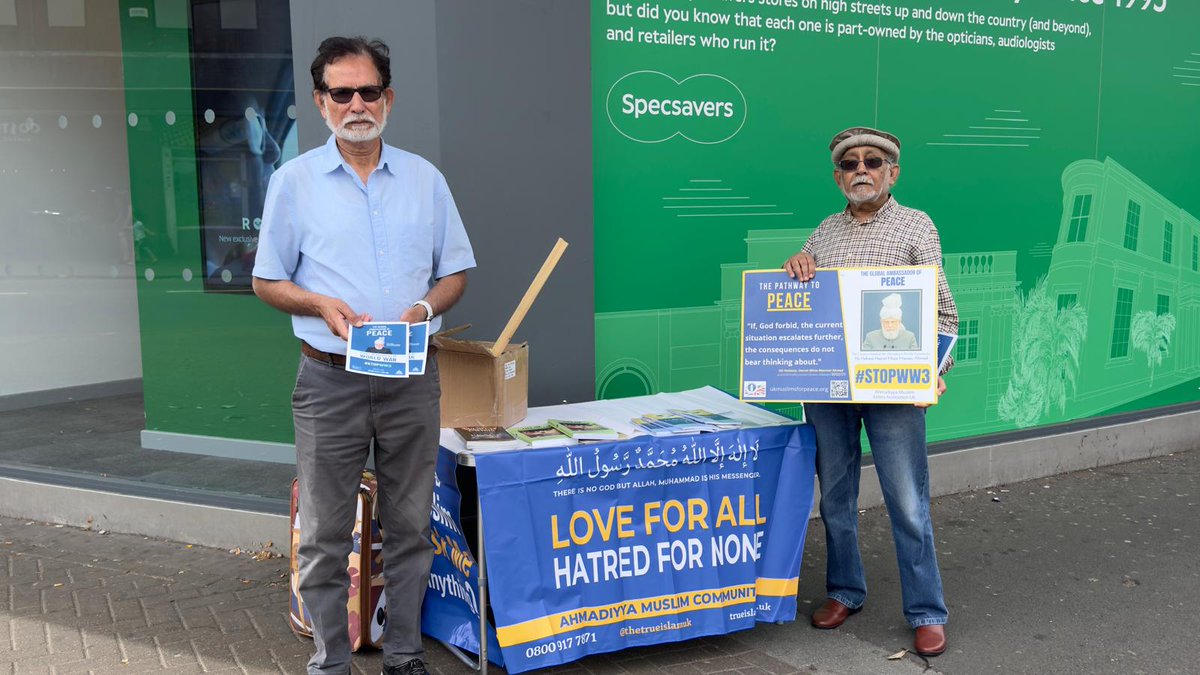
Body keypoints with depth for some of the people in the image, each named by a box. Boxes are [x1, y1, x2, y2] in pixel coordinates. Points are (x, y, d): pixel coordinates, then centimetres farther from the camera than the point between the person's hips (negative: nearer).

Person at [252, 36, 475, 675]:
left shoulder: (425, 178, 7)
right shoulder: (295, 180, 2)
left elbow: (455, 271, 11)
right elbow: (267, 281, 5)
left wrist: (424, 309, -9)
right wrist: (323, 305, -14)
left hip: (411, 378, 2)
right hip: (330, 379, -1)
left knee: (409, 527, 11)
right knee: (324, 535, 6)